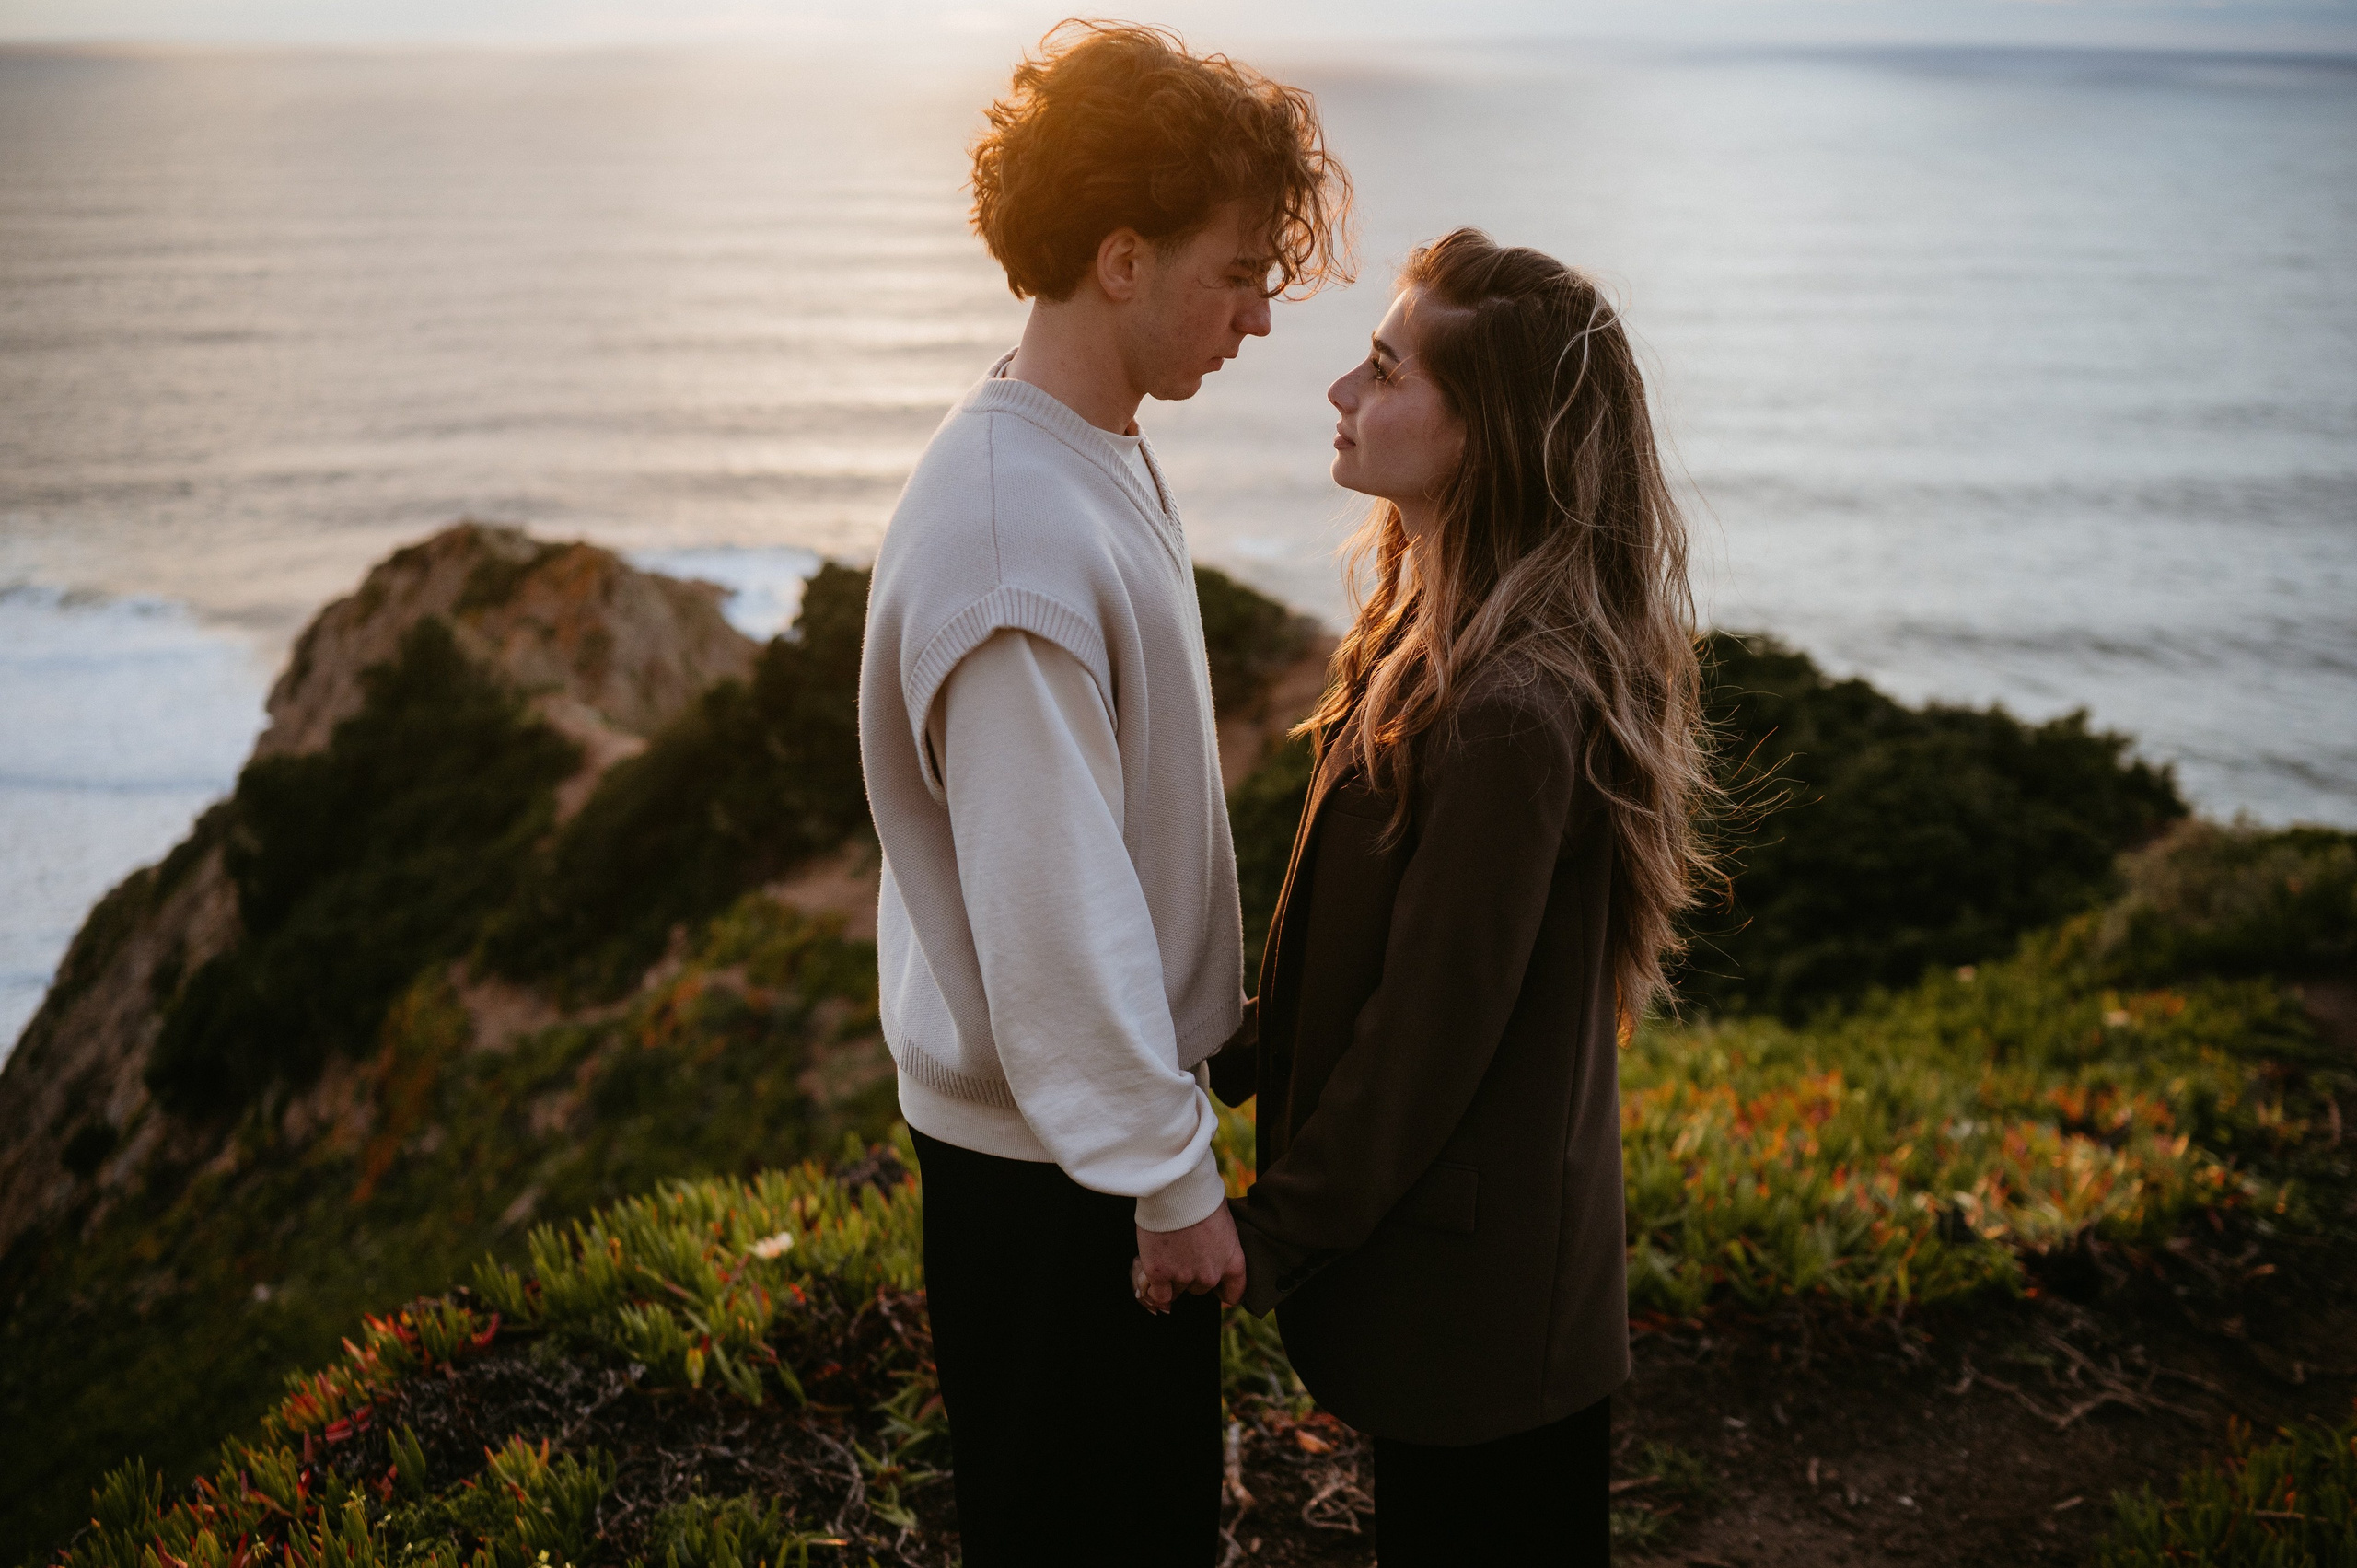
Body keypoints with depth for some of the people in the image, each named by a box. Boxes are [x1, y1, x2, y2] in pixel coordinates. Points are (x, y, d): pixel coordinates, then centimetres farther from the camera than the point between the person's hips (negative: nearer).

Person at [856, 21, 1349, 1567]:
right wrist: (1169, 1181, -18)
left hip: (1121, 1105, 9)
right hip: (1052, 1163, -9)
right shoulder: (1012, 529, -28)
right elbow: (1049, 903, -26)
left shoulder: (1111, 457, 5)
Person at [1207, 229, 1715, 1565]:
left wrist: (1274, 1236, -14)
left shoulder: (1511, 712, -29)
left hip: (1471, 1277, -9)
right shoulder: (1446, 631, 2)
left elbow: (1431, 1027, -24)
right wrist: (1251, 1058, 14)